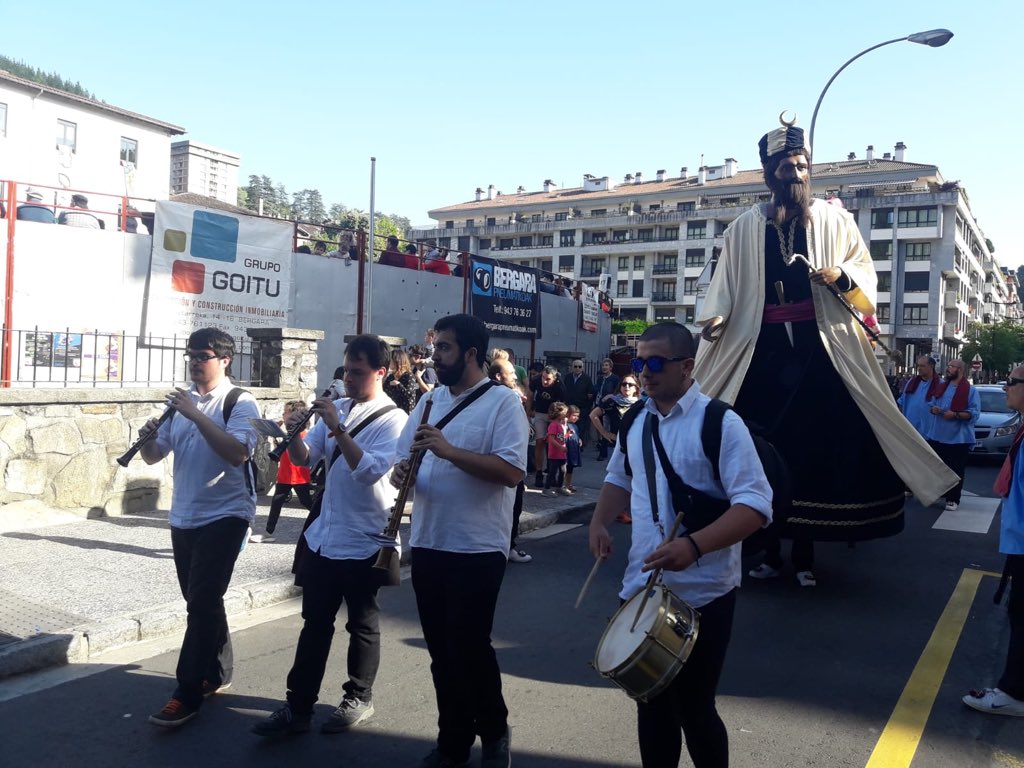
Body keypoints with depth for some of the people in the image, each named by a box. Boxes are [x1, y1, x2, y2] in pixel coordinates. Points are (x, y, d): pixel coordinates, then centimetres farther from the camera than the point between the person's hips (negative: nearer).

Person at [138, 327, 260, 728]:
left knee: (202, 602, -8)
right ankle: (217, 673, 31)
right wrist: (147, 437, -13)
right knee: (201, 600, 16)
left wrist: (196, 414, -27)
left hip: (225, 515, -7)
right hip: (183, 516, 7)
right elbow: (153, 455, 10)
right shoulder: (179, 401, 9)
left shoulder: (240, 403, -10)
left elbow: (238, 453, -26)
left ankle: (187, 694, 1)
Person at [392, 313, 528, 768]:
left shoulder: (503, 402, -9)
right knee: (441, 649, 13)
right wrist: (402, 472, -8)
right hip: (427, 544, 6)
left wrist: (449, 450, -24)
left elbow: (512, 472, -19)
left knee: (469, 647, 1)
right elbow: (405, 459, 15)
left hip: (478, 549, -6)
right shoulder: (429, 401, 11)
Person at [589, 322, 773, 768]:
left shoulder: (720, 423, -14)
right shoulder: (635, 422, 6)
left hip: (702, 595, -6)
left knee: (694, 707, 6)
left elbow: (755, 505, -20)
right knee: (651, 702, 18)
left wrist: (694, 545, -33)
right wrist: (599, 523, 4)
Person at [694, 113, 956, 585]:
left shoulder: (835, 221, 8)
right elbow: (726, 284, 4)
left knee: (818, 444, -2)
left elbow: (867, 273, 9)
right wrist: (715, 319, -14)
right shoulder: (745, 228, 9)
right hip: (762, 348, 1)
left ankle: (805, 550, 11)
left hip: (822, 346, 0)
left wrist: (842, 276, -12)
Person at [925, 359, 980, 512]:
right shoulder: (940, 386, 12)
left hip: (958, 438, -5)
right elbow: (931, 403, 20)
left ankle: (953, 499, 9)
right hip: (937, 435, 6)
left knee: (955, 470, 1)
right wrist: (932, 409, -2)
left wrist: (955, 415, -22)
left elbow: (974, 413, -12)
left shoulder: (970, 391, -7)